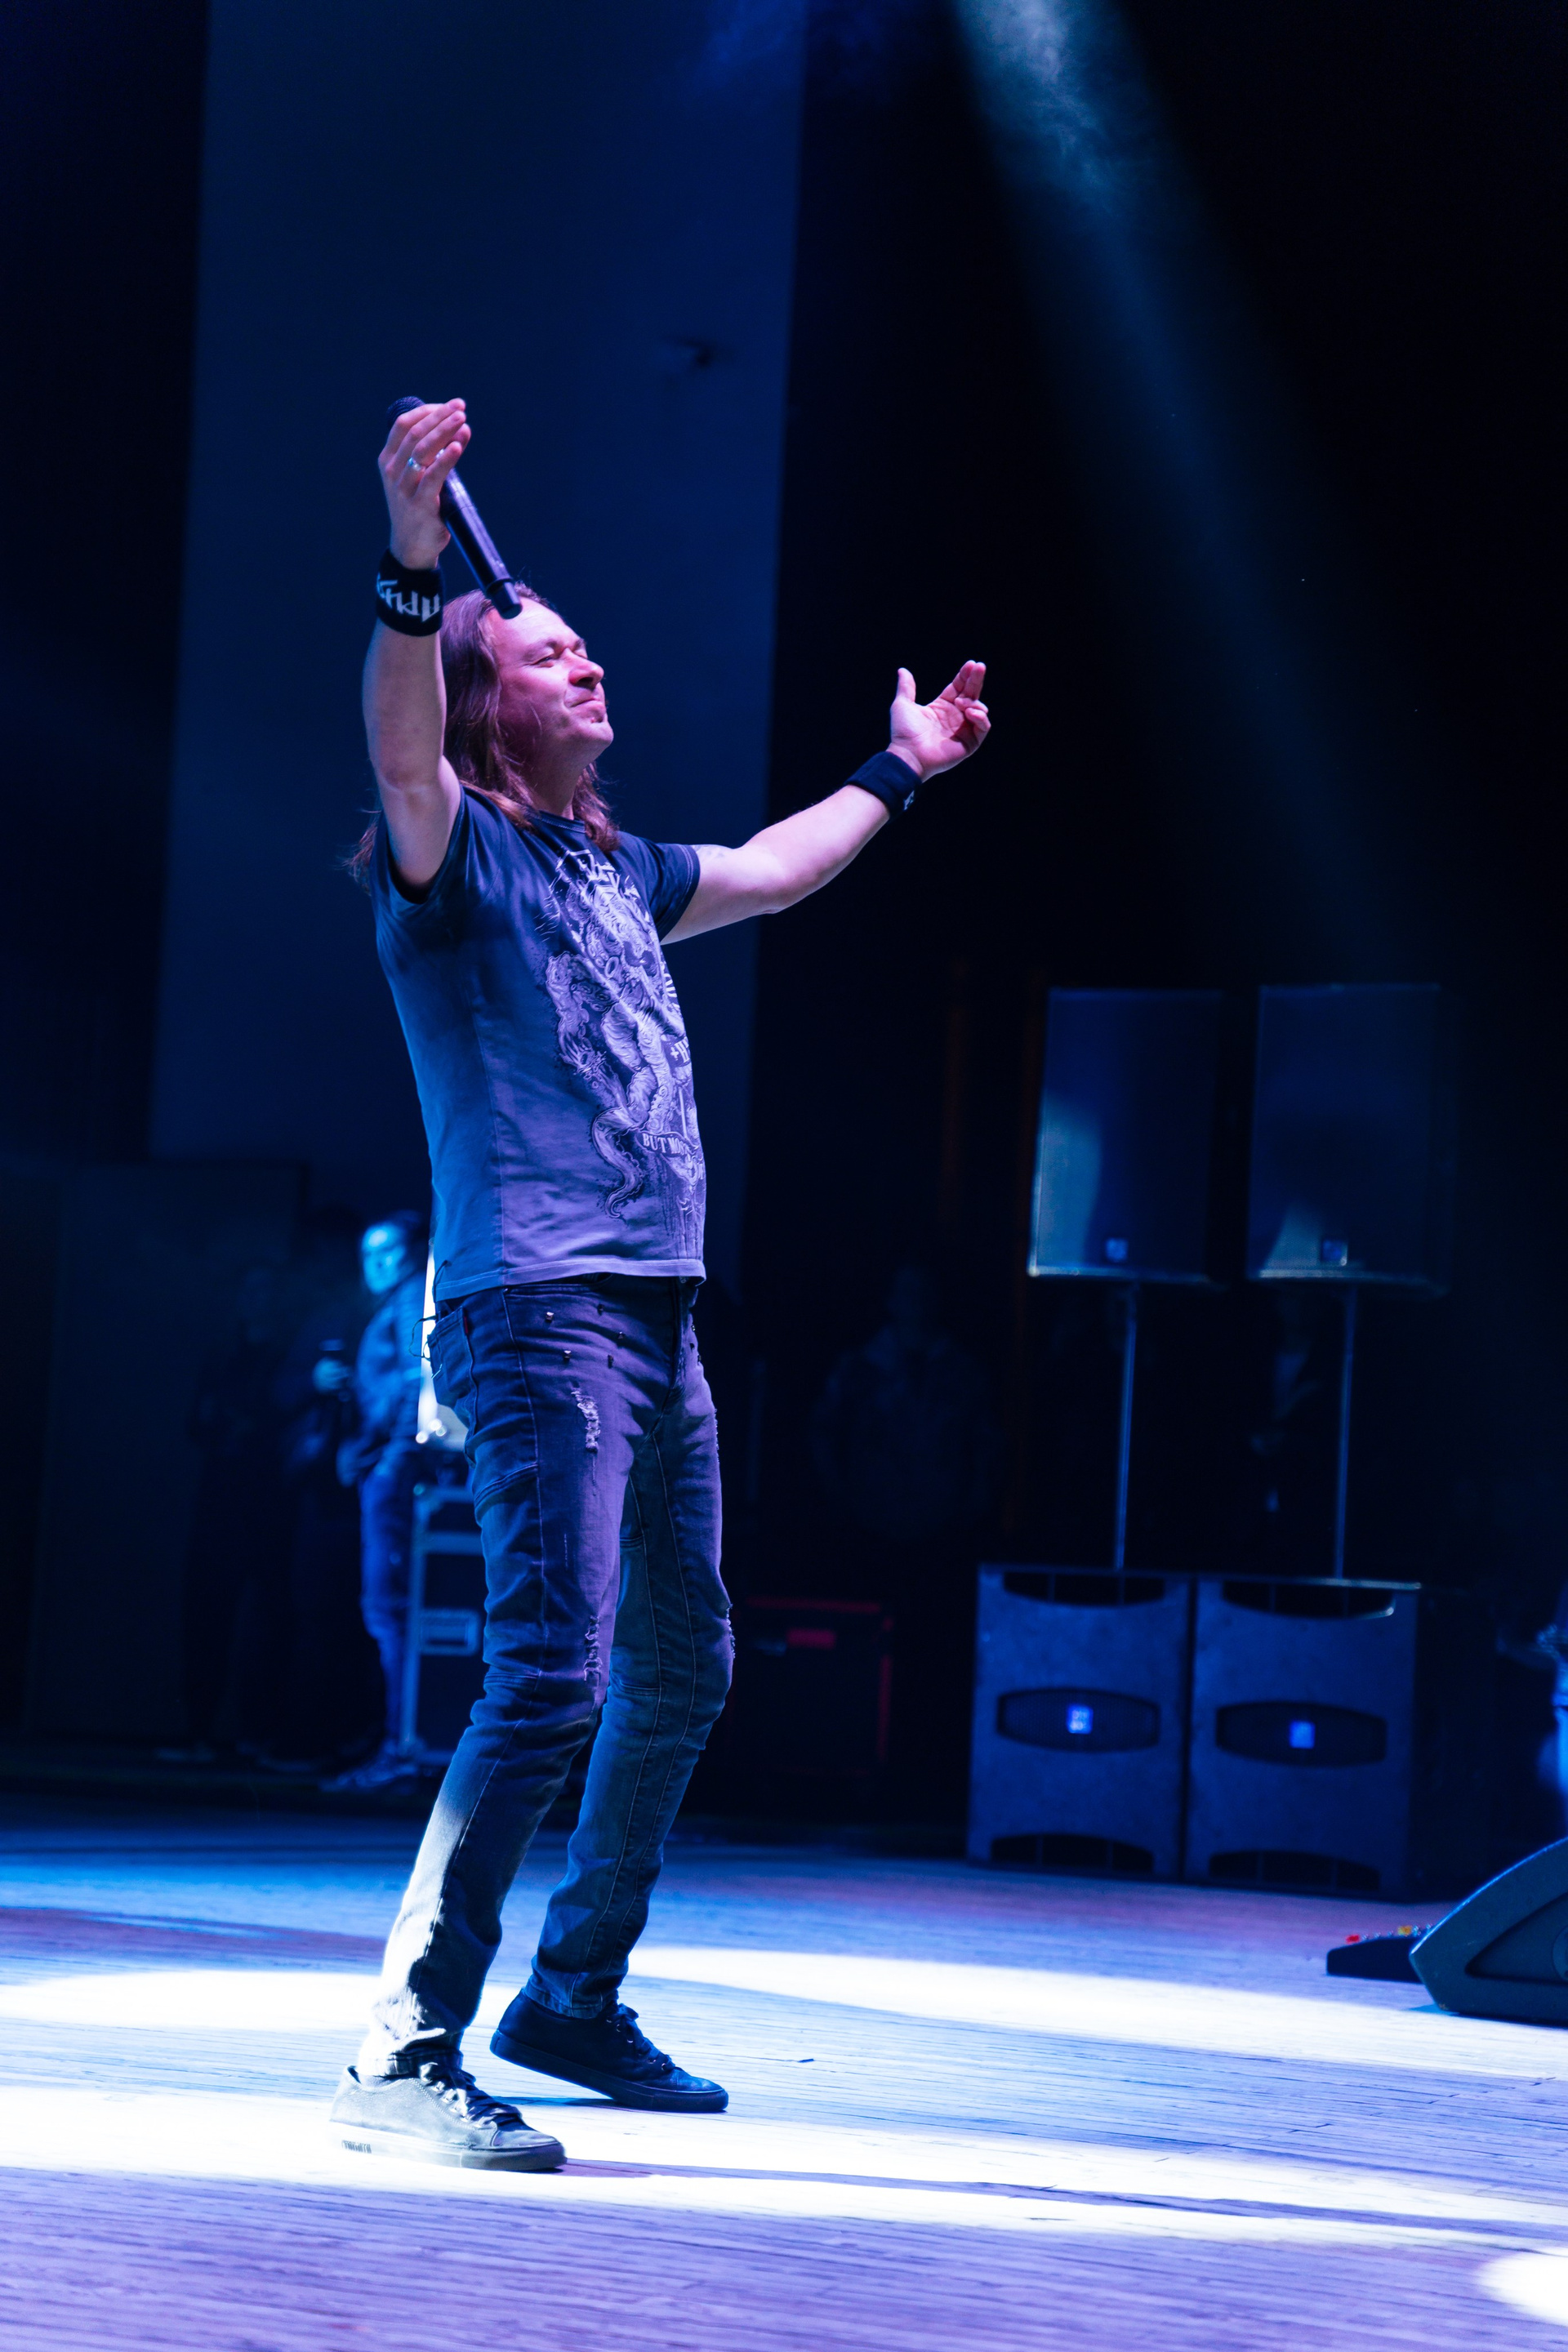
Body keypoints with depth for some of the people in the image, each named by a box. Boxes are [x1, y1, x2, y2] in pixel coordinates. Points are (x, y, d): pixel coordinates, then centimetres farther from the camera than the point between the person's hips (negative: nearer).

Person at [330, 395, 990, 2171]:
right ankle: (404, 2055, -17)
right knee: (551, 1674, -19)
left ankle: (572, 1997, 29)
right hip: (536, 1308, -9)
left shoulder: (615, 868, 20)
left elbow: (768, 874, 39)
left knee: (681, 1665, 16)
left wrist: (900, 773, 50)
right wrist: (413, 563, -42)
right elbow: (400, 743, -26)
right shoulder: (453, 853, -4)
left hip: (655, 1321, 9)